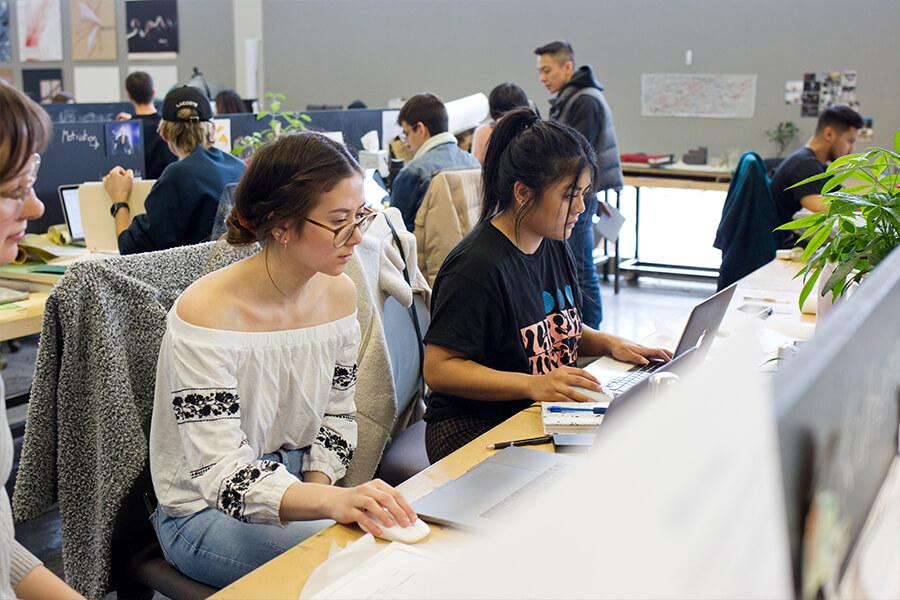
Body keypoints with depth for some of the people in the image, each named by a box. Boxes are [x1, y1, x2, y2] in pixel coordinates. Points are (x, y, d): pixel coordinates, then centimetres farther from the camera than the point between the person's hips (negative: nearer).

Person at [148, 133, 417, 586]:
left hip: (296, 487, 6)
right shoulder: (206, 314, -25)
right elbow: (224, 476, -29)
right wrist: (330, 502, -45)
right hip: (206, 511, -6)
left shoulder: (339, 293, -4)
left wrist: (317, 490, -10)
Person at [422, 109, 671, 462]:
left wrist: (609, 344, 3)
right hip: (476, 429, -8)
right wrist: (533, 384, -29)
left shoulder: (554, 247, 9)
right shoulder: (478, 265, -19)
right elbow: (439, 369, -20)